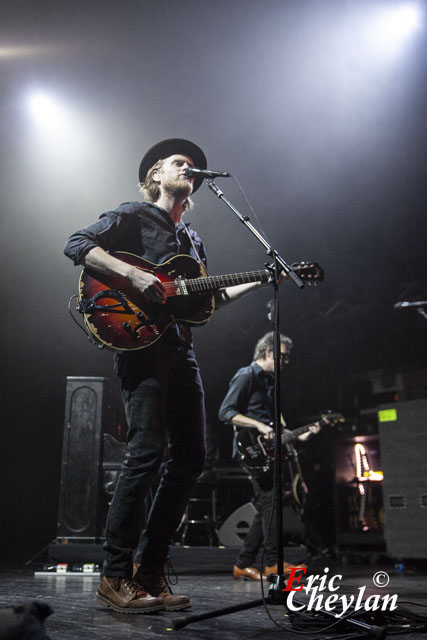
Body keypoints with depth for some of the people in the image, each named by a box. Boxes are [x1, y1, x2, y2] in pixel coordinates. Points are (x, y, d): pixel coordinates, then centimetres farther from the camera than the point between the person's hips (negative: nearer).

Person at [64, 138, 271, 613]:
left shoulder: (192, 240, 26)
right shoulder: (133, 215, 5)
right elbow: (77, 244, -8)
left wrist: (259, 281, 21)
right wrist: (134, 275, -20)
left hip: (181, 351, 8)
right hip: (141, 342, -8)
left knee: (190, 457, 3)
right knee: (147, 451, -18)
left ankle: (149, 571, 11)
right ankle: (116, 577, -8)